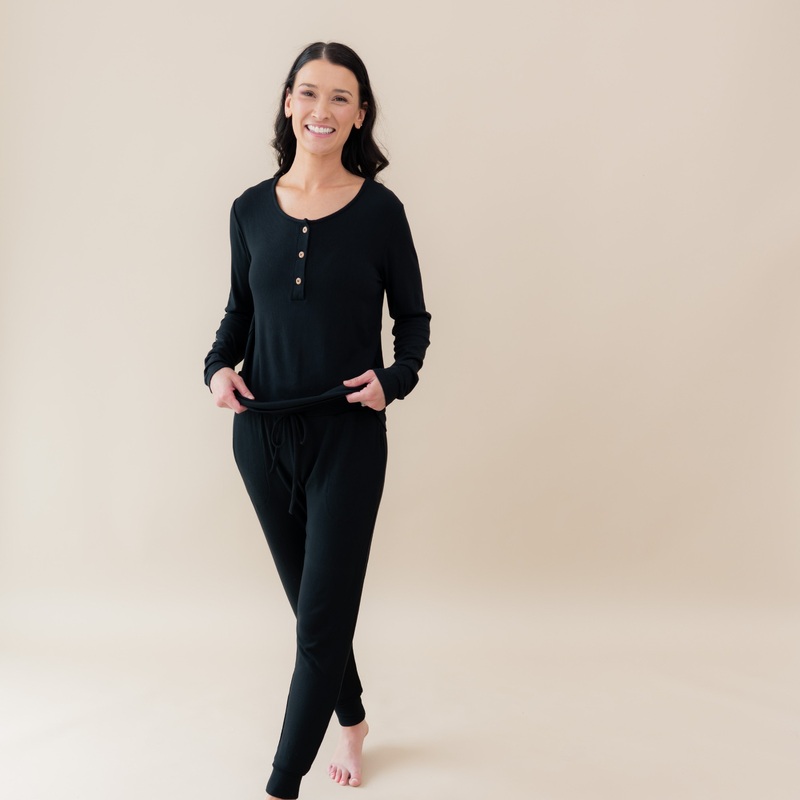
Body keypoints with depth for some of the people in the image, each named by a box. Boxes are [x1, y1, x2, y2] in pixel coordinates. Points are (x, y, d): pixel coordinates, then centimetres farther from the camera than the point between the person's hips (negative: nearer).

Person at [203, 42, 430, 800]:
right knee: (309, 600, 18)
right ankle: (352, 721, 43)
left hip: (348, 435, -3)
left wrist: (395, 379, -14)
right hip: (262, 433, 4)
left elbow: (413, 317, 4)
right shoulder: (251, 210, 3)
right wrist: (219, 367, -5)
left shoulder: (379, 210, -5)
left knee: (322, 618, -1)